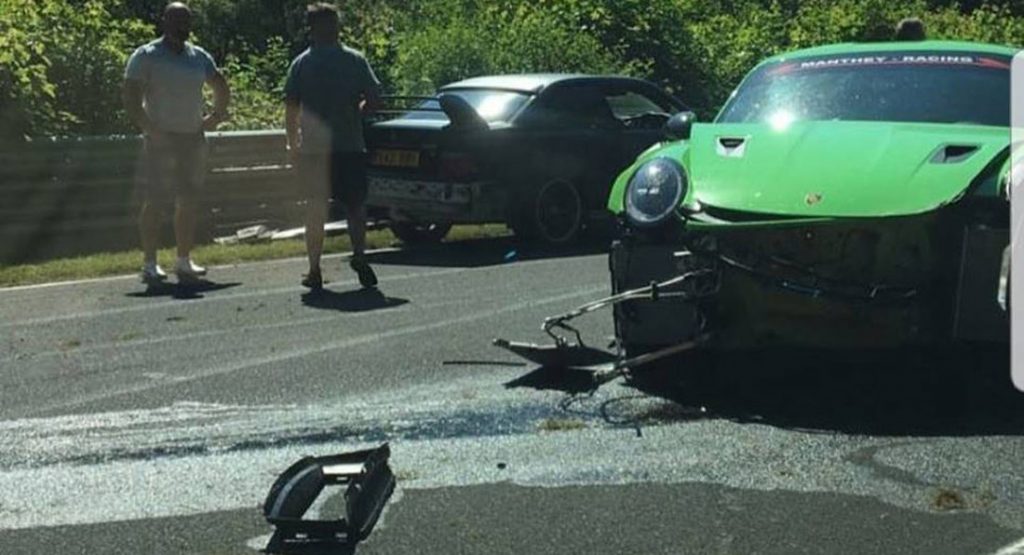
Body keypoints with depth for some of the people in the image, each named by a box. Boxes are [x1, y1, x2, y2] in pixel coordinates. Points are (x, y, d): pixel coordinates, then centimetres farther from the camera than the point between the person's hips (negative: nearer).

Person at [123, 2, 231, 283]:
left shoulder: (199, 57, 14)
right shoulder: (146, 57, -4)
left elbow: (222, 87, 27)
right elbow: (131, 100, -11)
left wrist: (215, 117, 13)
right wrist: (151, 129, -19)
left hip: (193, 138, 6)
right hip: (161, 140, -6)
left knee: (188, 202, 7)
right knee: (154, 202, -5)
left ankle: (184, 261, 14)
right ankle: (150, 264, -3)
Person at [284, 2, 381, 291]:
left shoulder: (301, 64, 0)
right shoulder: (355, 60, 0)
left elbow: (291, 109, -3)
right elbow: (374, 100, -3)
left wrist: (292, 144, 8)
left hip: (314, 147, 0)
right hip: (351, 145, 0)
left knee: (315, 209, 6)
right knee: (355, 203, 11)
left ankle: (315, 270, 5)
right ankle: (359, 254, -10)